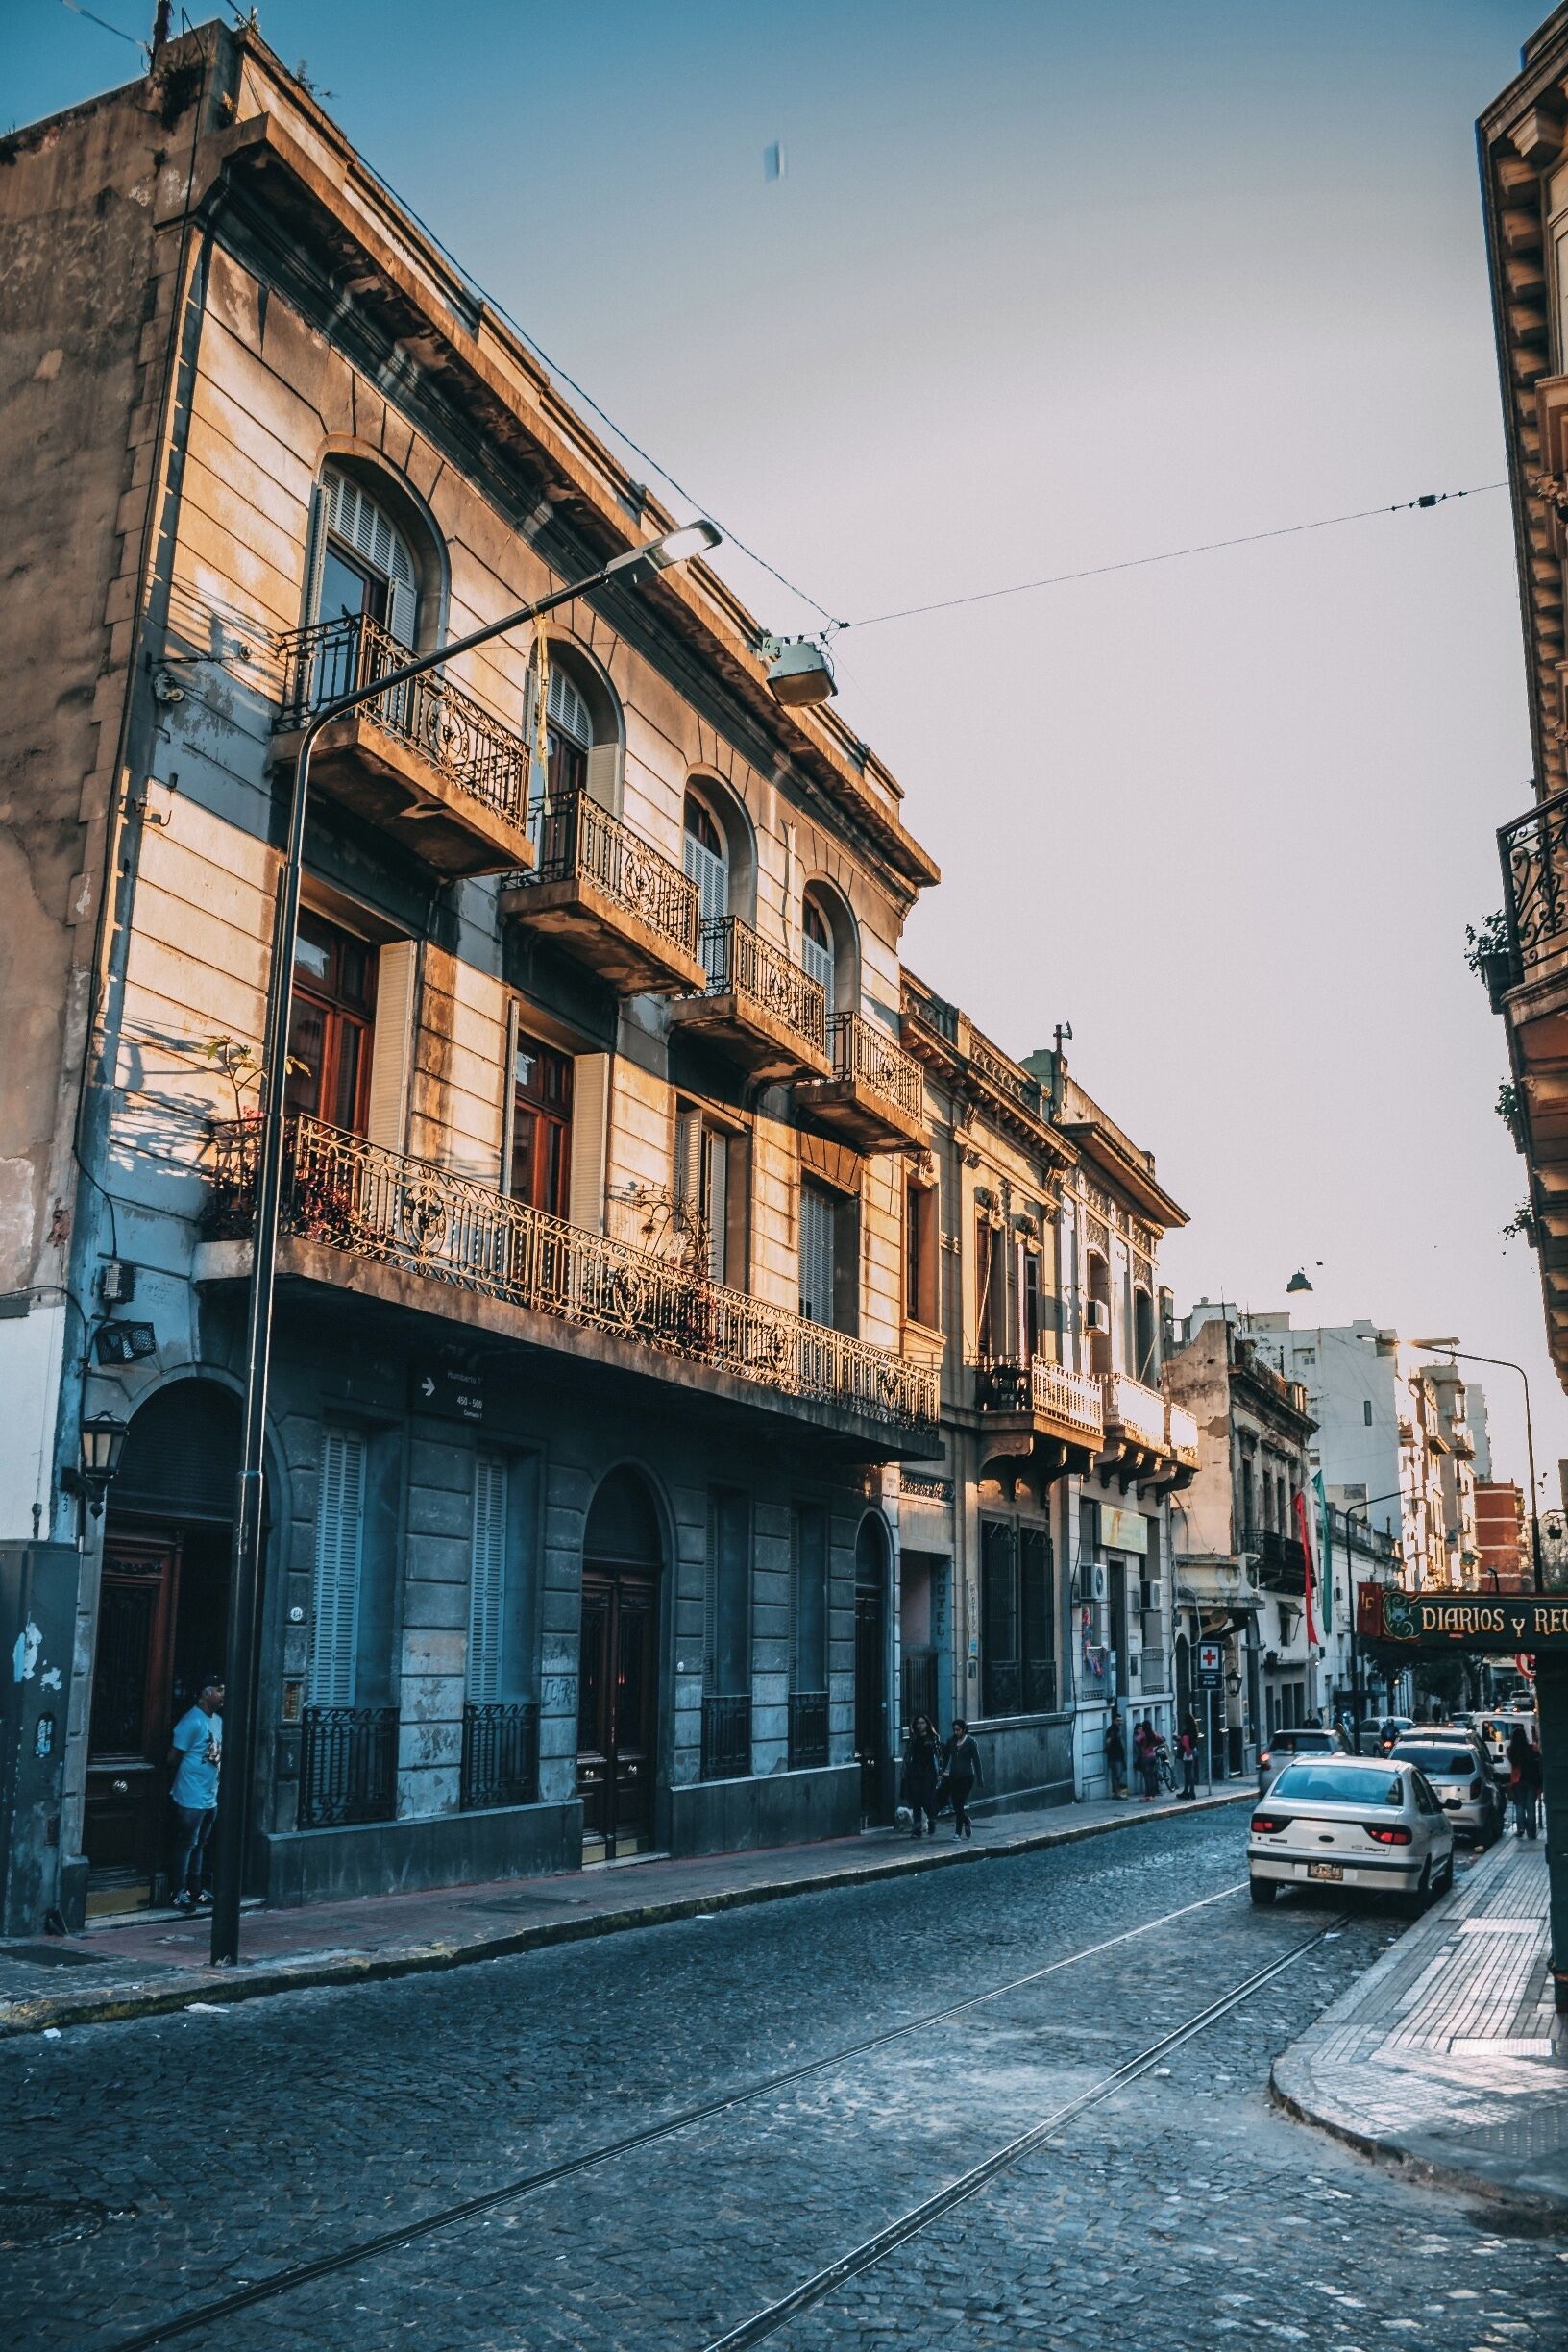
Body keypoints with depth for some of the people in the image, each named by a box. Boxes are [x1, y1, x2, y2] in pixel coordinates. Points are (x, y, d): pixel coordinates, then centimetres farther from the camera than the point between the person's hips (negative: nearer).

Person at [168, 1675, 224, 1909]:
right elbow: (174, 1757, -13)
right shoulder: (193, 1721, -17)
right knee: (186, 1845, 1)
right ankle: (179, 1892, 10)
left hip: (210, 1797, 8)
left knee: (199, 1845, 16)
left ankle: (195, 1889, 25)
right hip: (191, 1797, -8)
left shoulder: (218, 1720, 9)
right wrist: (189, 1773, 2)